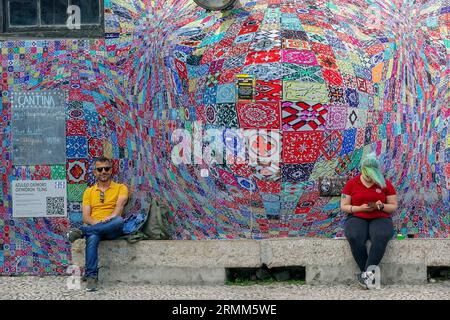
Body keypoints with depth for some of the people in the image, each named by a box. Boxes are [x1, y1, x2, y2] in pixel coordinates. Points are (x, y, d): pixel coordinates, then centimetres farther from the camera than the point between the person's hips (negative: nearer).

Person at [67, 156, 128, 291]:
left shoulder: (121, 188, 12)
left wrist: (112, 216, -32)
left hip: (112, 230, -1)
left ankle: (81, 231, -34)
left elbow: (120, 204, -10)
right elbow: (86, 217, 6)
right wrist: (97, 222, -16)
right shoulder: (89, 192, 17)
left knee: (119, 220, -38)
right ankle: (91, 276, -39)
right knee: (92, 238, -37)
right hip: (94, 227, 1)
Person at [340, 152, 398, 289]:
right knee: (354, 238, -37)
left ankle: (367, 273, -38)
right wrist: (360, 208, -11)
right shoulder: (351, 184, 7)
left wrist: (381, 206, -11)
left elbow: (394, 206, 11)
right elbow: (343, 206, 7)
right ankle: (370, 274, -28)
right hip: (357, 219, 0)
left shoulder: (385, 184, 7)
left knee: (381, 237, -38)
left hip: (380, 219, 0)